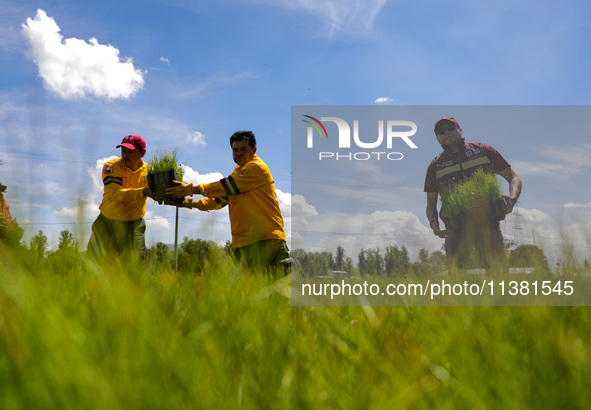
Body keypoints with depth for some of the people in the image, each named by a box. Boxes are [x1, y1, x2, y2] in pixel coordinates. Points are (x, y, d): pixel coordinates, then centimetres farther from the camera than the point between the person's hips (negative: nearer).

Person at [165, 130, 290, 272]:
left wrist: (192, 189, -4)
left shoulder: (257, 167, -6)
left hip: (268, 238, -9)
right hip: (243, 241, 9)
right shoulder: (238, 172, 25)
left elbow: (225, 187, -10)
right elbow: (220, 200, 27)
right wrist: (191, 203, 17)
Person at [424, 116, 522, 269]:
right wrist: (434, 223, -6)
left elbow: (514, 178, 12)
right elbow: (431, 204, 16)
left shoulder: (483, 151, 10)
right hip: (457, 227, 1)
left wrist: (512, 198, -10)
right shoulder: (435, 166, 14)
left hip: (487, 222, -1)